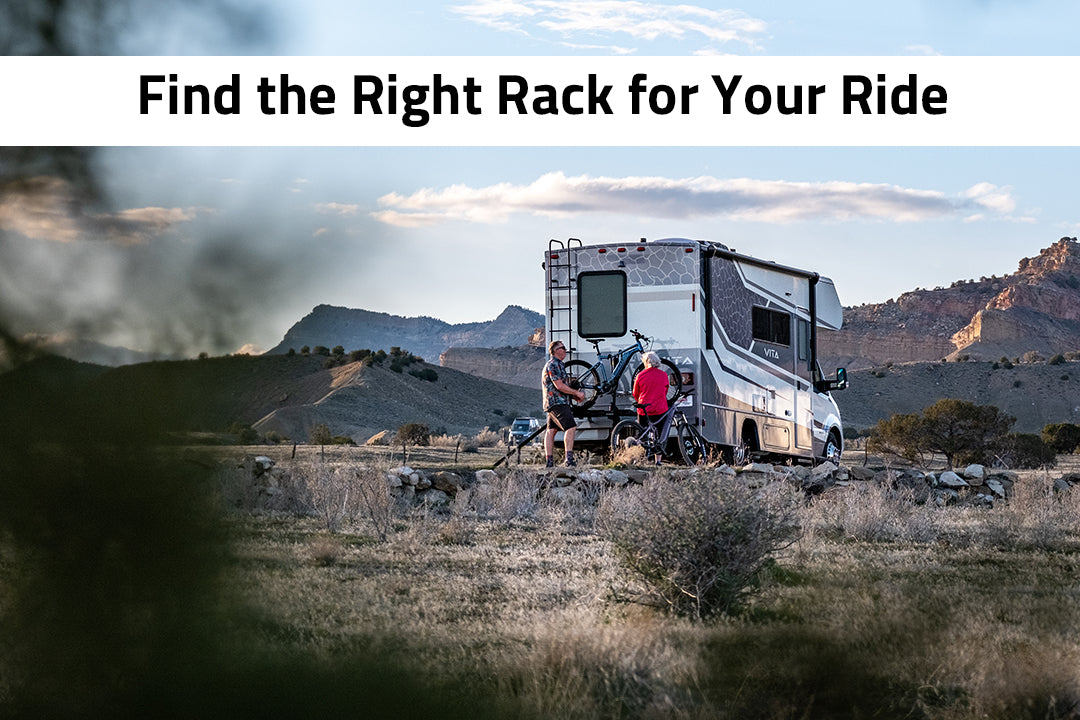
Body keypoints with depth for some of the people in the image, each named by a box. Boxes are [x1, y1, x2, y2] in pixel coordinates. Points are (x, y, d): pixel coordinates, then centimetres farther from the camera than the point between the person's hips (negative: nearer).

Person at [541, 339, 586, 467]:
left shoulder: (558, 364, 24)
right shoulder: (553, 365, -11)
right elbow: (559, 385, -18)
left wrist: (575, 396, 15)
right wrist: (576, 393, -11)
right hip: (557, 403, -11)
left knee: (551, 430, 6)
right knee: (571, 427, -17)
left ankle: (549, 461, 4)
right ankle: (569, 458, -23)